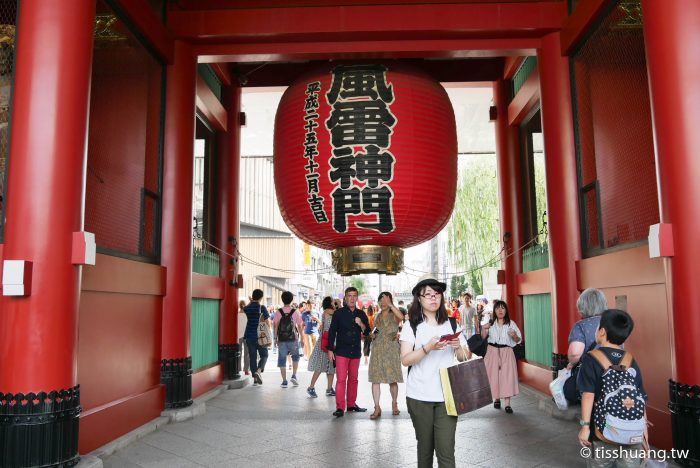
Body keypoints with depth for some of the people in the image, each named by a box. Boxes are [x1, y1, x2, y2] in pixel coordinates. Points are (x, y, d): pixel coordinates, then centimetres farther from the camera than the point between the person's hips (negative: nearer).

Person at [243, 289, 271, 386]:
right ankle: (258, 371, -15)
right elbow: (268, 322, -8)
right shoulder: (262, 308, -9)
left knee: (252, 357, 8)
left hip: (249, 336, 4)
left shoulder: (247, 308, 2)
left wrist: (250, 302, 25)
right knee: (264, 355, 10)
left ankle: (255, 379, 8)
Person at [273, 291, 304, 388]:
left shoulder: (278, 312, -2)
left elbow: (275, 326, -2)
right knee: (295, 357, 21)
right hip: (293, 339, 0)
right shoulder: (295, 312, -3)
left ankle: (284, 381, 7)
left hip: (282, 339, 0)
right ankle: (294, 376, 8)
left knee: (282, 359, 7)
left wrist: (276, 338, 7)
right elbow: (300, 326, -1)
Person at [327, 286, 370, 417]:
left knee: (353, 379, 12)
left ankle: (351, 404, 22)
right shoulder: (339, 313, -2)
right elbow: (332, 332, -1)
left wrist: (361, 324, -12)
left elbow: (367, 332, 9)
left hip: (356, 351, 4)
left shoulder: (361, 314, 8)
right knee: (341, 379, -8)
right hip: (341, 351, -4)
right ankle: (340, 407, -6)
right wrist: (330, 350, -5)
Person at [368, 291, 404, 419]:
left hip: (391, 350, -4)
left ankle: (394, 404, 24)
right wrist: (372, 334, 5)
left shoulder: (394, 315, -2)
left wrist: (390, 304, -25)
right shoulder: (377, 316, 14)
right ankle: (377, 408, -2)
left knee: (393, 379, 4)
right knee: (375, 379, -4)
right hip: (377, 349, 4)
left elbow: (401, 317, -27)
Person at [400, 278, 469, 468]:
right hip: (419, 396, -1)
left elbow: (465, 359, 11)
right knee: (425, 446, 10)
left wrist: (458, 347, -11)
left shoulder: (452, 324, 8)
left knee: (446, 450, -5)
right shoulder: (411, 326, 0)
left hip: (446, 396, 1)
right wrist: (428, 347, -24)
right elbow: (405, 360, -9)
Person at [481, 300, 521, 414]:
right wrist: (483, 328, -9)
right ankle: (496, 398, 23)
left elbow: (518, 340, 2)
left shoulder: (511, 323, 1)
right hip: (492, 352, 2)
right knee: (494, 375, 4)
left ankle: (507, 404, -5)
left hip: (506, 353, -2)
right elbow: (483, 338, 9)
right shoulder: (490, 323, 5)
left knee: (507, 376, -7)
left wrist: (514, 335, -19)